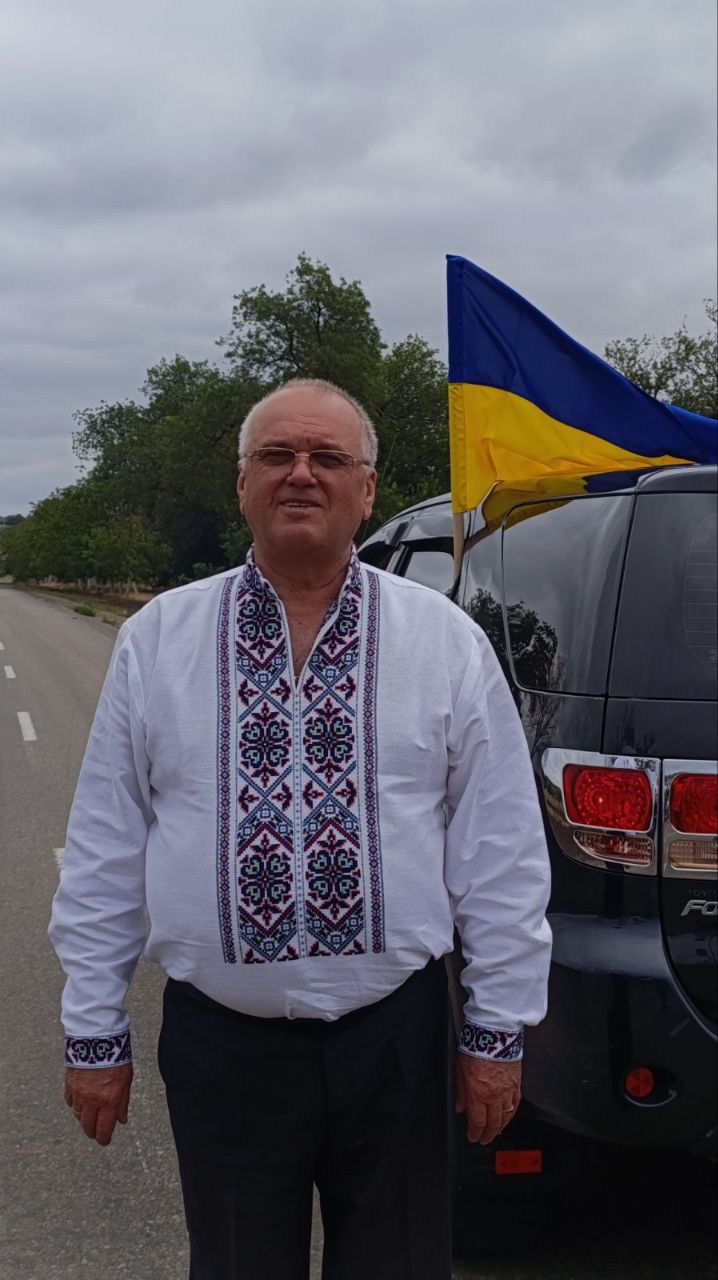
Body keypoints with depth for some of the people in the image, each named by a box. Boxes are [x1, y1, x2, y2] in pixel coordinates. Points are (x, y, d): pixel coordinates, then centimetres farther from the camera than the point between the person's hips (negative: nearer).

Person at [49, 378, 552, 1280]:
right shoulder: (156, 640, 0)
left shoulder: (447, 641, -1)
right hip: (220, 1038, 0)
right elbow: (105, 848, 3)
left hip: (395, 1034, 0)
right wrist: (93, 1033, 3)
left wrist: (498, 1030, 1)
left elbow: (501, 849, 1)